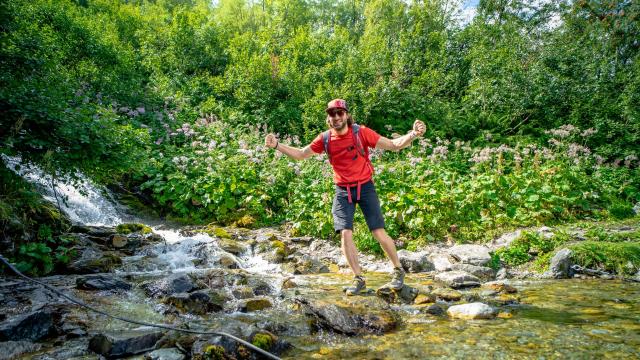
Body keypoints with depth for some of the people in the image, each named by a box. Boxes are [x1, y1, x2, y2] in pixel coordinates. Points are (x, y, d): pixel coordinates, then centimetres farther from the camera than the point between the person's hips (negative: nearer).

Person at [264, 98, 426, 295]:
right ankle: (358, 279, 10)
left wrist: (413, 134, -28)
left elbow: (394, 145, -11)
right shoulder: (325, 139, -2)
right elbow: (300, 154, 6)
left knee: (379, 233, -3)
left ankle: (398, 270, 21)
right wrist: (277, 145, -6)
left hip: (365, 187, -2)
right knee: (345, 234, -6)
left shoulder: (361, 132, -11)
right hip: (342, 191, 3)